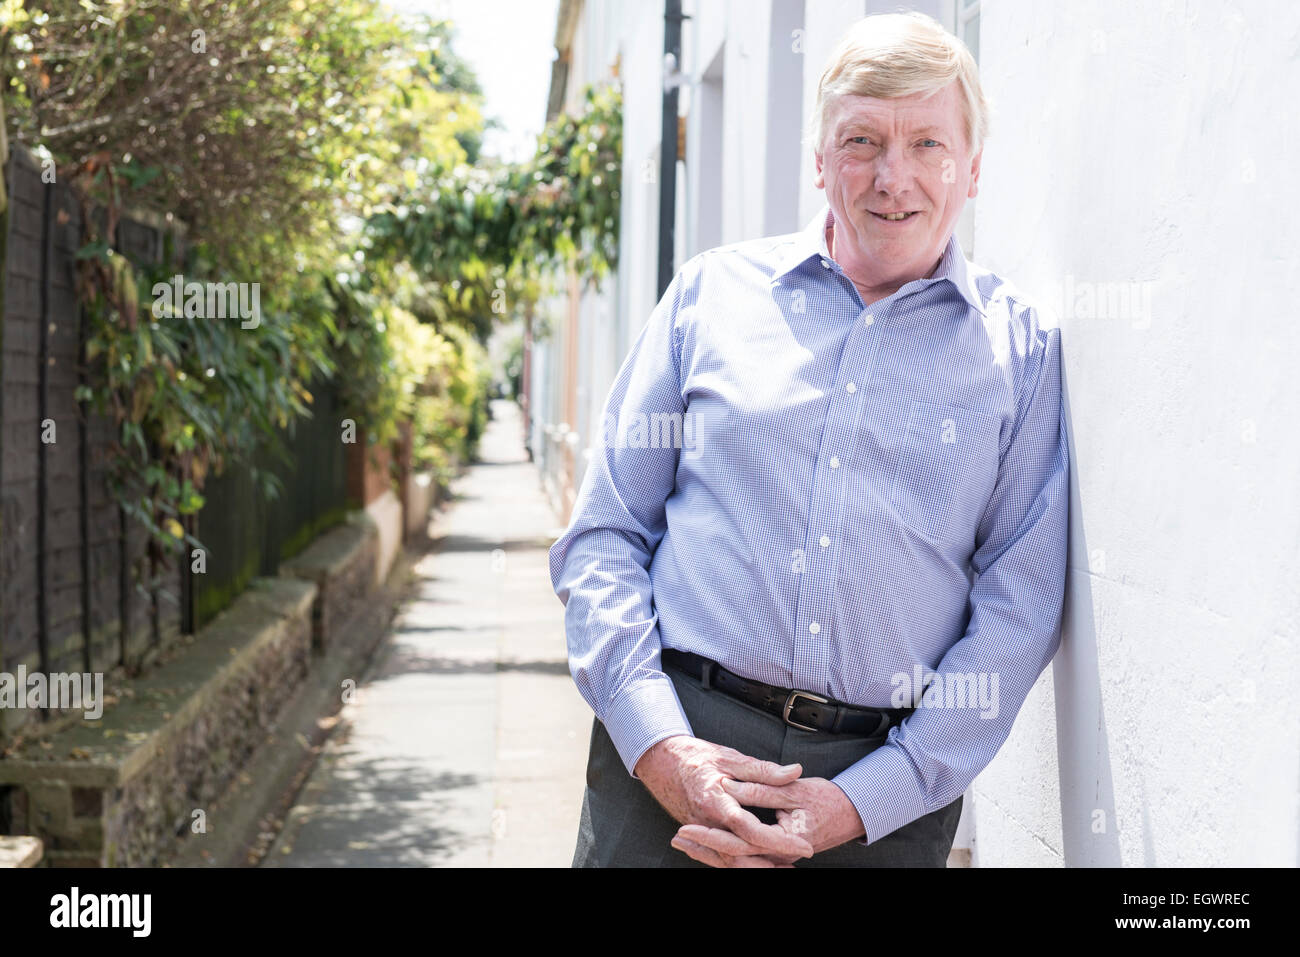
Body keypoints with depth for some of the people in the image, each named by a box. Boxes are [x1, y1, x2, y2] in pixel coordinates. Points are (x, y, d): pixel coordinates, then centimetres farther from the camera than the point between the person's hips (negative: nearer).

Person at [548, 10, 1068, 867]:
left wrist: (861, 803, -9)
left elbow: (1020, 610, 0)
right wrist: (659, 745, -8)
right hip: (675, 743, 0)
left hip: (888, 788, 0)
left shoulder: (1022, 350, 4)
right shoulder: (712, 292, 6)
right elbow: (603, 538, 5)